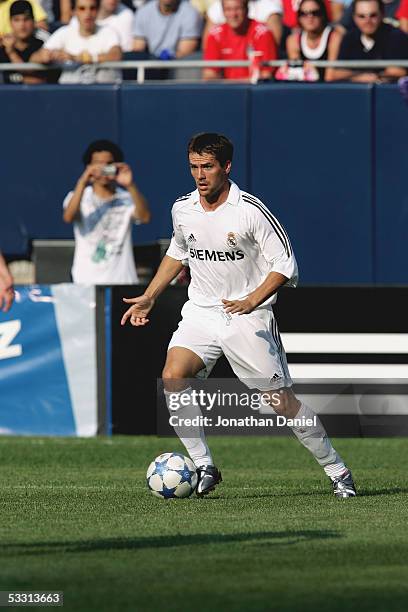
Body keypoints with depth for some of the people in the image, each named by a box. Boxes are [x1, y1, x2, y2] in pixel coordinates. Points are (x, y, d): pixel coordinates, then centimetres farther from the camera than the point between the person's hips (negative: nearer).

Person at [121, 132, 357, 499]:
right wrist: (148, 298, 19)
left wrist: (251, 302, -24)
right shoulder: (183, 209, 1)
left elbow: (285, 265, -11)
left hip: (249, 317, -4)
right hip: (201, 313, 4)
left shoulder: (250, 210, -15)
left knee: (281, 400, -5)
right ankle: (204, 468, -13)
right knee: (172, 376, -21)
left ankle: (337, 471, 13)